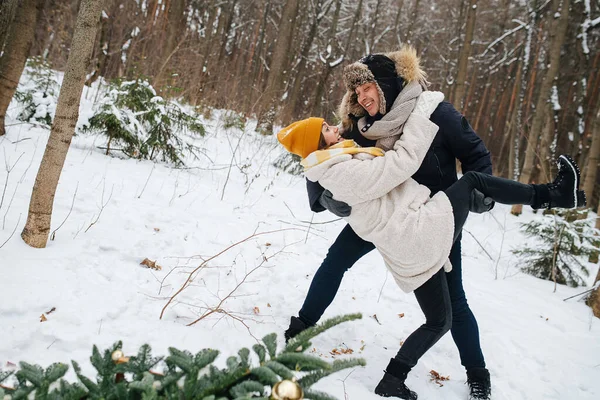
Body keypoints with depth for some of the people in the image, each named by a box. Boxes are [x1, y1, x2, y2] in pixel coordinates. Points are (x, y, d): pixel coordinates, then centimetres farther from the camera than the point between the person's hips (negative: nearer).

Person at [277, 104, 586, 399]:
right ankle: (553, 195, 13)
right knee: (471, 180, 4)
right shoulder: (347, 171, -16)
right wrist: (423, 110, -7)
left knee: (439, 320, 19)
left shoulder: (334, 172, 14)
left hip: (407, 258, 10)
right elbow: (403, 161, -16)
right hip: (422, 232, -10)